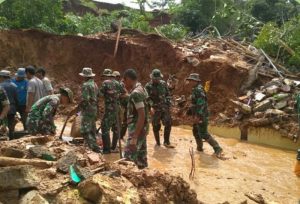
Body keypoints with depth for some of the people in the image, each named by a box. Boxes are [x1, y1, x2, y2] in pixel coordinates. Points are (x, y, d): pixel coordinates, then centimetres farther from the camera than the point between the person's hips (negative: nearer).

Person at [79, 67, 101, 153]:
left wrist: (80, 106, -5)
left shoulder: (86, 85, -15)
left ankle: (94, 147, -16)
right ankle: (93, 145, 29)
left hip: (87, 110, -9)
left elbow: (84, 99, -24)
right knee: (92, 129, 19)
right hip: (94, 109, 9)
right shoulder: (95, 84, 12)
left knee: (85, 131, -9)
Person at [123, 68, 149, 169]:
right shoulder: (140, 89, 9)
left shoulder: (136, 93, -21)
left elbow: (142, 116, -26)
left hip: (137, 130, -10)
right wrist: (129, 89, 13)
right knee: (141, 158, 16)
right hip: (142, 129, 10)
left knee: (128, 158, -6)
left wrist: (134, 137, -26)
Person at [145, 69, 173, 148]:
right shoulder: (148, 86, -5)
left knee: (168, 124, -2)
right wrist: (151, 106, -23)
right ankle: (158, 142, 21)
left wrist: (168, 104, 3)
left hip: (165, 108, 3)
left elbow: (168, 94, 12)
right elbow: (147, 98, -10)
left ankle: (166, 142, 9)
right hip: (155, 109, -3)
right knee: (156, 126, 4)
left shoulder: (163, 84, 6)